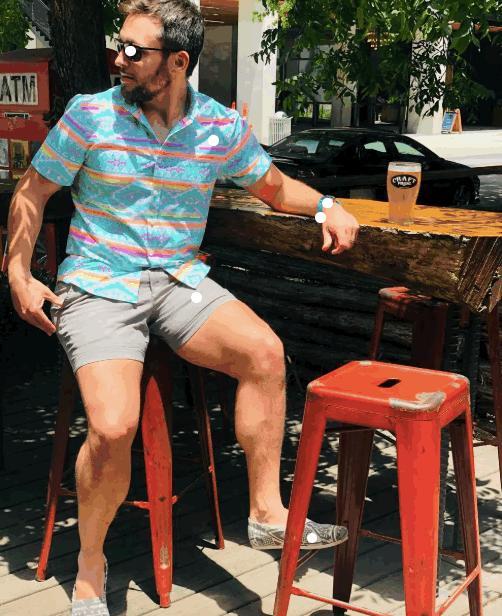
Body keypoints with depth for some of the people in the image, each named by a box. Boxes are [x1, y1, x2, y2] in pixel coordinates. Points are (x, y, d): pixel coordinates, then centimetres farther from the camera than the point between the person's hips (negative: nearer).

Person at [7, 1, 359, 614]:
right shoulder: (89, 114, -4)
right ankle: (90, 565, 3)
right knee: (113, 426, -25)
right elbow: (32, 193, 7)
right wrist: (19, 274, -2)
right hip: (97, 285, -2)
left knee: (264, 350, -26)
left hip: (179, 281, 3)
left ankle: (266, 512, -9)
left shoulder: (222, 126, 2)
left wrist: (325, 205, 1)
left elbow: (271, 185, 19)